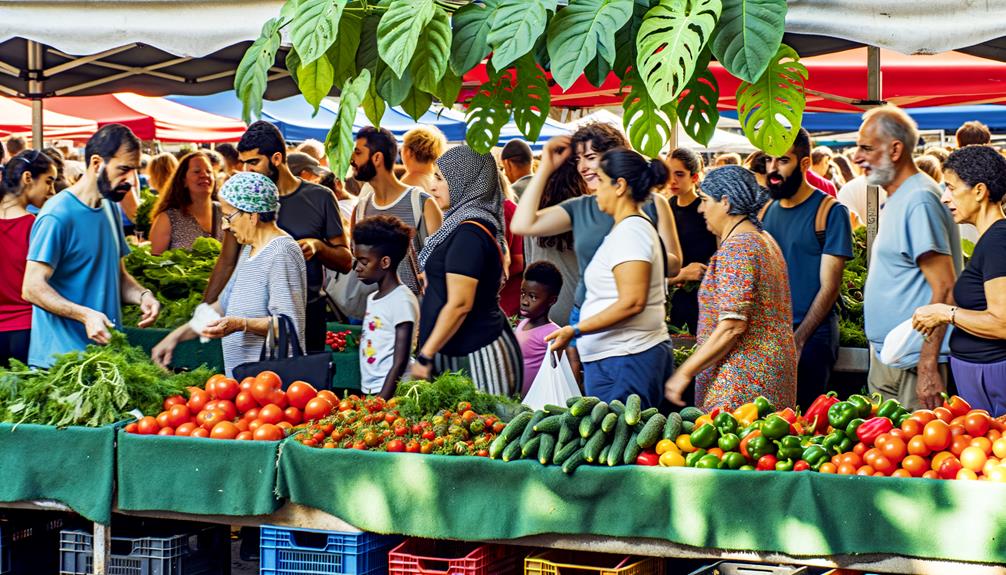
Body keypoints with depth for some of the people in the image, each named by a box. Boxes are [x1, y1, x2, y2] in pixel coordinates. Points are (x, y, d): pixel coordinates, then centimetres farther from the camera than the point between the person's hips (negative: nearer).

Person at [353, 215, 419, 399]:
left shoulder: (402, 300, -10)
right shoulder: (372, 299, 15)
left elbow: (400, 362, -14)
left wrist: (381, 400, -18)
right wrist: (367, 395, 11)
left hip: (391, 393, -7)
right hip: (368, 391, 7)